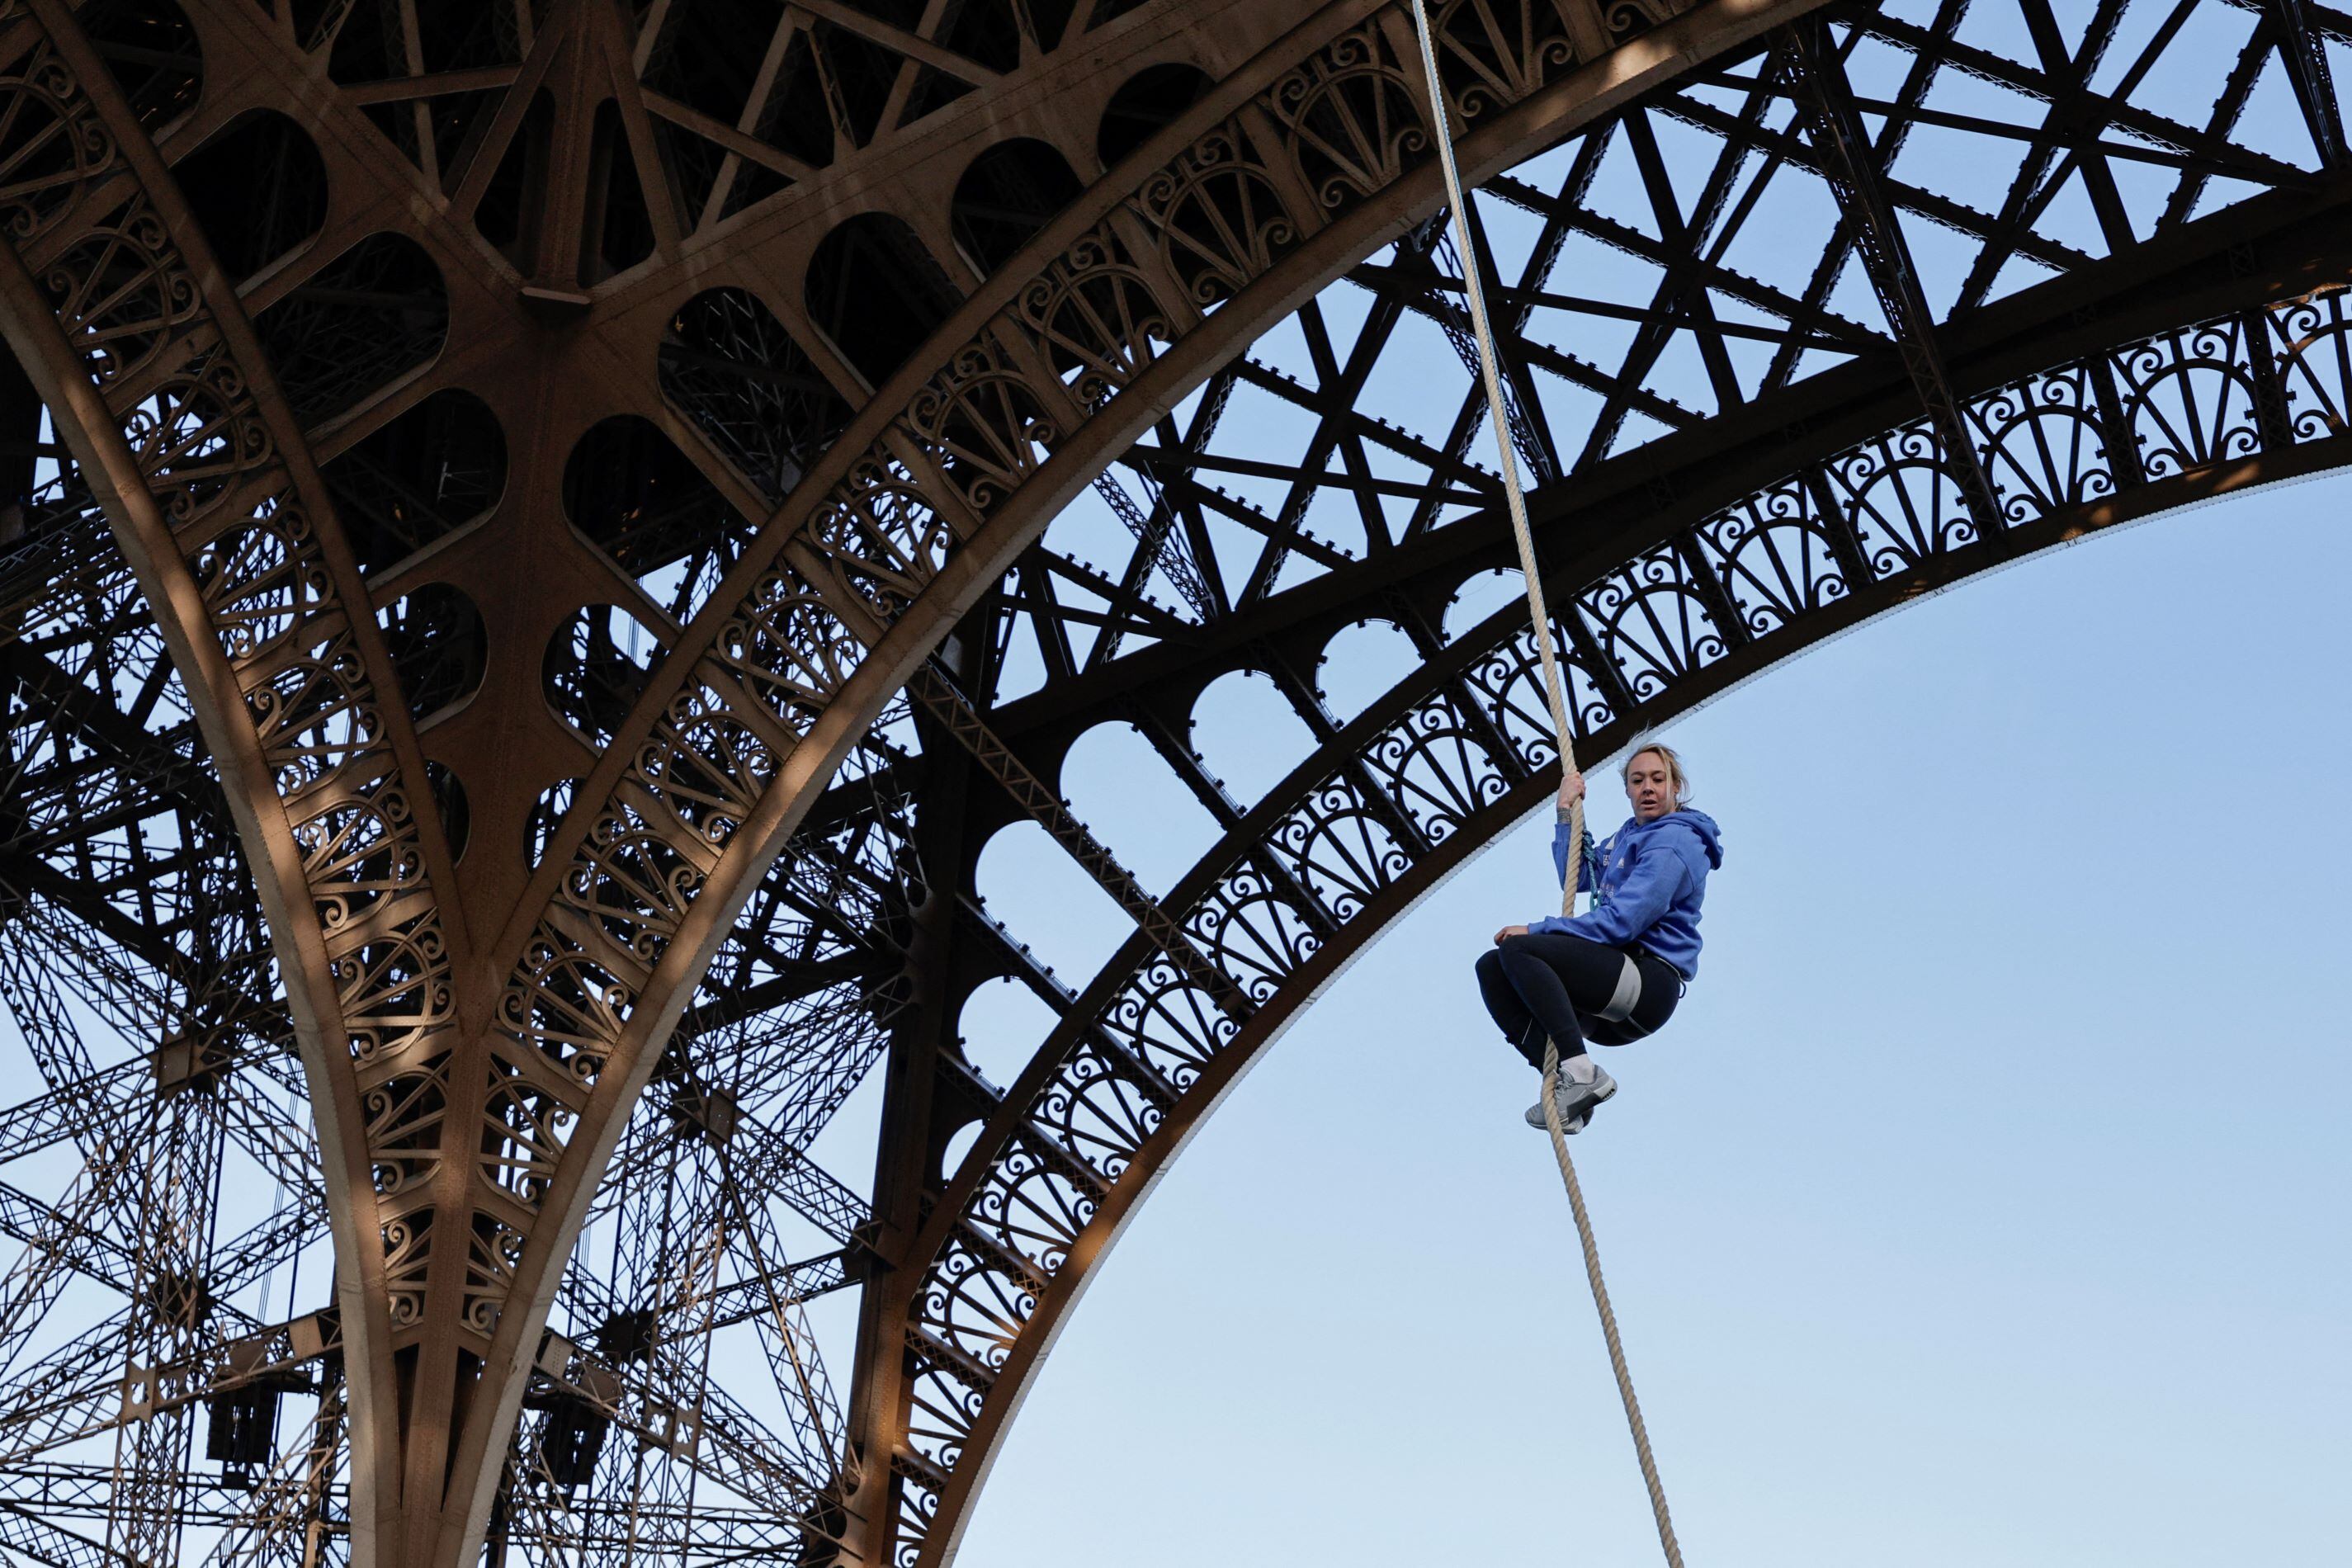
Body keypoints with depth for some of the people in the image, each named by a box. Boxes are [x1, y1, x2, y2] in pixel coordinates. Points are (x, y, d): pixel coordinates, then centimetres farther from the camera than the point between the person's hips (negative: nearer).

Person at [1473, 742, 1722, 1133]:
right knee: (1491, 967, -1)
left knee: (1517, 947, -24)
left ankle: (1581, 1073, -26)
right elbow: (1577, 877, 27)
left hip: (1650, 986, -10)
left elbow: (1621, 921, -18)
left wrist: (1537, 930, -14)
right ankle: (1565, 1089, -11)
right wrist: (1566, 811, 18)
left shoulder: (1673, 841, -9)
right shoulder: (1628, 836, 20)